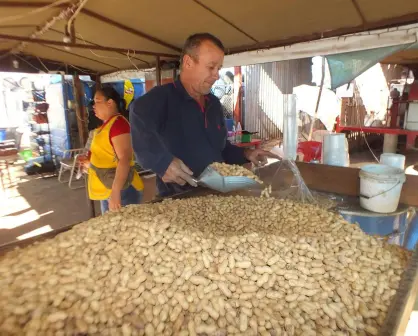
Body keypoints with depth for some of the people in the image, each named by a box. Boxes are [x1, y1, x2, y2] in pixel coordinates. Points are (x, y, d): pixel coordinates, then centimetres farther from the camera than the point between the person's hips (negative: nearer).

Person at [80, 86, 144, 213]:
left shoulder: (118, 123, -17)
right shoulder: (106, 125, 11)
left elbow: (124, 159, -26)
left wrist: (115, 192, -30)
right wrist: (91, 163, 17)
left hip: (122, 191, -10)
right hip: (107, 191, 10)